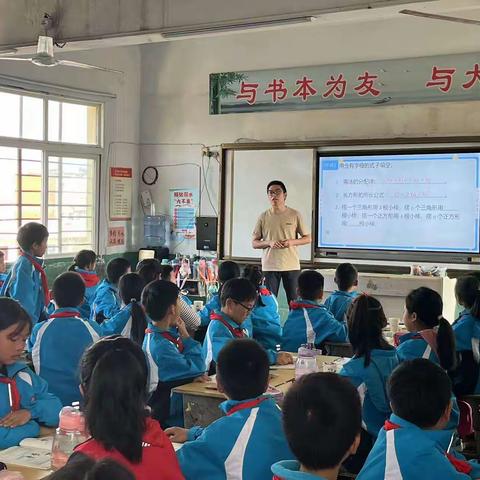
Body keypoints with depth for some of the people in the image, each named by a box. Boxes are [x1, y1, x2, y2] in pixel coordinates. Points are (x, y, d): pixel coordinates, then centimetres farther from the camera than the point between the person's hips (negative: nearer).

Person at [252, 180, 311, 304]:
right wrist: (269, 243, -13)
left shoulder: (295, 215, 2)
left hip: (291, 266, -1)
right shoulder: (263, 217, 4)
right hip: (269, 266, 1)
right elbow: (254, 243, 6)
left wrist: (292, 242, -12)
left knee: (294, 301, 3)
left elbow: (308, 238, 7)